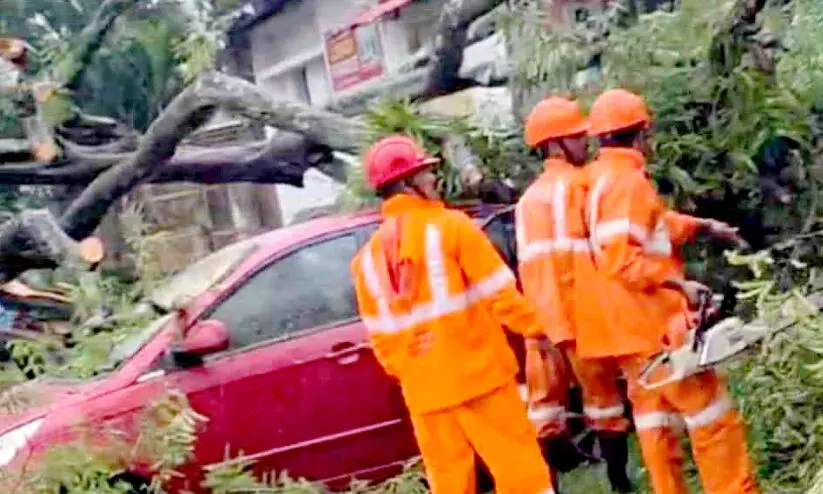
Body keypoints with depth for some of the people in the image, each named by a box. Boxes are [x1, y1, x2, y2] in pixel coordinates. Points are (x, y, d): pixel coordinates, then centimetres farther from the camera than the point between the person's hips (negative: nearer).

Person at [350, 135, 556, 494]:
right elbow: (498, 292, -9)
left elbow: (378, 332, 10)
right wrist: (534, 327, 2)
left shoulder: (368, 255, 7)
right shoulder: (449, 225, -8)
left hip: (424, 387, 5)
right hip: (476, 372, -5)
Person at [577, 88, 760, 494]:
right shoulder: (627, 181, -18)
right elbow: (620, 256, -28)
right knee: (710, 411, -3)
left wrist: (702, 226, 29)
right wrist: (677, 283, -23)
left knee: (653, 411, 14)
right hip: (649, 317, -10)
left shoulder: (599, 179, 13)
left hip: (627, 323, 10)